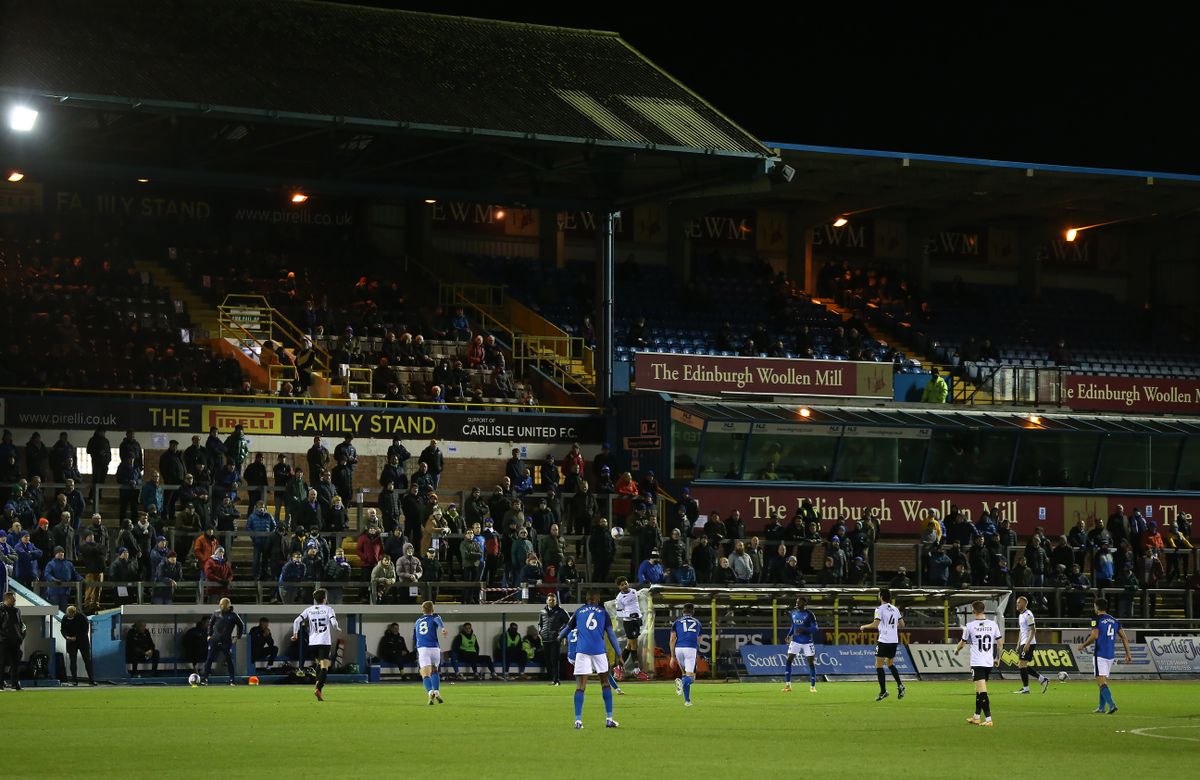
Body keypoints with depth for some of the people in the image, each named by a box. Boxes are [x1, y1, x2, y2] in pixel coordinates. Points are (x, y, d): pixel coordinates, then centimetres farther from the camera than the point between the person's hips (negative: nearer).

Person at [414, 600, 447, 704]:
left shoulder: (417, 622, 23)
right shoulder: (434, 618, 11)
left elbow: (414, 639, 32)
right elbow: (438, 620, -16)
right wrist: (443, 628, -36)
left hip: (422, 649, 1)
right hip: (434, 648, -1)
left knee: (425, 674, -10)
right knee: (434, 671, 22)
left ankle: (430, 692, -35)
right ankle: (437, 691, 6)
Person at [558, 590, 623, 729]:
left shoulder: (579, 611, 14)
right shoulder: (603, 612, 10)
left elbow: (568, 627, 26)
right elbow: (611, 634, 5)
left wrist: (559, 636, 47)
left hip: (582, 650, 1)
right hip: (599, 651, -1)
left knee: (580, 686, -1)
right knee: (605, 683, 12)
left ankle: (578, 720, -10)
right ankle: (609, 719, 9)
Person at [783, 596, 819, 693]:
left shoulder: (809, 614, -11)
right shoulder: (793, 613, 5)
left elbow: (815, 628, -12)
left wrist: (804, 630, -27)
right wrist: (789, 635, 2)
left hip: (807, 642, -4)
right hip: (795, 641, 4)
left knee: (811, 663, -2)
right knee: (788, 660, -6)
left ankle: (812, 686, 9)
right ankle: (788, 685, 1)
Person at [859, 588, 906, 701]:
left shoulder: (880, 609, -8)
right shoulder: (895, 609, 12)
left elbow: (875, 624, -17)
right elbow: (902, 625, 16)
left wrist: (864, 627, -1)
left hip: (884, 641, -7)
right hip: (894, 641, 7)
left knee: (879, 665, 1)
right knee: (890, 664, 21)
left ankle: (883, 691, -5)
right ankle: (899, 685, 4)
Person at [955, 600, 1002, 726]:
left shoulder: (970, 626, -6)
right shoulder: (993, 624, 3)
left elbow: (962, 643, 9)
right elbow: (1000, 643, 8)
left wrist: (956, 650, 30)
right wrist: (997, 658, 21)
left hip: (977, 663, -5)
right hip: (989, 663, 5)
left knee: (982, 692, -9)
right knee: (980, 691, 18)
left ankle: (988, 719, -18)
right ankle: (976, 717, 28)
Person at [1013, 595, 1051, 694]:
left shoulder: (1028, 615, -12)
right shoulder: (1020, 615, 18)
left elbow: (1033, 630, -18)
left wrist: (1027, 643, -23)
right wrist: (1018, 645, 21)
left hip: (1029, 644, -10)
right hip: (1023, 643, 10)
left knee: (1023, 665, -9)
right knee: (1025, 666, 9)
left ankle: (1025, 688, -4)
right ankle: (1043, 679, 16)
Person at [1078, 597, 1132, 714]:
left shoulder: (1097, 620, -6)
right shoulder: (1114, 620, 14)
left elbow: (1094, 636, -17)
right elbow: (1124, 637, 11)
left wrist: (1083, 646, -3)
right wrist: (1128, 654, 14)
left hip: (1100, 655, -7)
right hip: (1111, 655, 7)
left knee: (1101, 681, -10)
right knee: (1104, 681, 18)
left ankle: (1112, 704, -26)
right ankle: (1101, 708, 23)